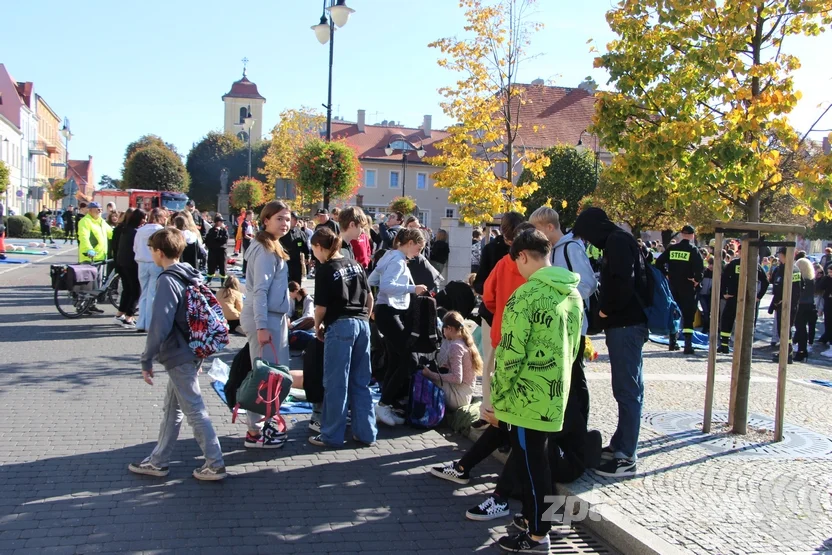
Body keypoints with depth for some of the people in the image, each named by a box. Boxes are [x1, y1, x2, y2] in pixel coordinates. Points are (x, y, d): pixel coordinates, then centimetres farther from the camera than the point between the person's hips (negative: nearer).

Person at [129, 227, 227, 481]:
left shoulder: (168, 281, -17)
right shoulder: (192, 276, 9)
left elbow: (160, 325, -22)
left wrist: (147, 360, -14)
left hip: (179, 357, -9)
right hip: (192, 353, 9)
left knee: (195, 411, -2)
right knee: (172, 409, 17)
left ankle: (215, 465, 4)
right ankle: (159, 461, 27)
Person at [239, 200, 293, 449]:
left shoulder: (273, 247, 17)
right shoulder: (264, 250, -14)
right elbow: (260, 290, -21)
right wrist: (261, 326, -25)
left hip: (274, 316, 10)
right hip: (264, 318, -10)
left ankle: (263, 422, 24)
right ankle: (254, 433, 2)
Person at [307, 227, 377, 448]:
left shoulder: (325, 270, -7)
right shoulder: (354, 264, 11)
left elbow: (321, 307, -9)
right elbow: (370, 297, 14)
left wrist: (317, 326, 8)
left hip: (339, 326, -6)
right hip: (362, 324, 7)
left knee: (336, 384, 2)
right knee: (361, 382, 12)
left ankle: (332, 436, 9)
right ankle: (366, 433, 16)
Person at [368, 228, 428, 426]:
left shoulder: (393, 257, 16)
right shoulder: (398, 260, -14)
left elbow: (372, 280, 21)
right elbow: (386, 285, -29)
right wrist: (412, 288, -27)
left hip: (392, 313, 11)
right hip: (389, 313, -11)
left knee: (395, 362, 11)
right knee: (408, 359, -13)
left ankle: (386, 406, 14)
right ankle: (383, 405, -11)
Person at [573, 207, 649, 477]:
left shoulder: (617, 242, -11)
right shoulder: (618, 241, 19)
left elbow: (623, 282, -23)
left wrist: (606, 310, -10)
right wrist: (607, 311, 8)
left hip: (625, 325, -10)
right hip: (625, 323, 10)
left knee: (627, 391, -7)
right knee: (627, 389, 15)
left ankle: (625, 457, -3)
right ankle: (620, 444, 25)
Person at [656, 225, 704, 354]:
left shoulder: (671, 248, 4)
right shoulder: (693, 250, -8)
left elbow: (659, 262, 2)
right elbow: (701, 267, -21)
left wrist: (666, 275, 8)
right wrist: (697, 280, -8)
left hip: (673, 286, 4)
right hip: (688, 287, -4)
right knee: (688, 314, -2)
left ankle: (672, 343, 20)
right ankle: (688, 345, -9)